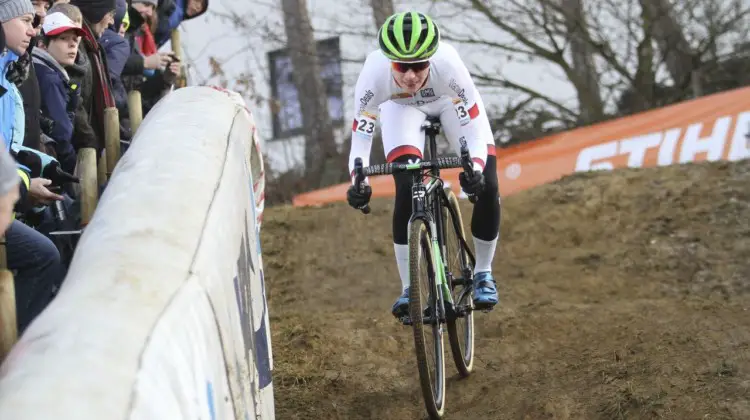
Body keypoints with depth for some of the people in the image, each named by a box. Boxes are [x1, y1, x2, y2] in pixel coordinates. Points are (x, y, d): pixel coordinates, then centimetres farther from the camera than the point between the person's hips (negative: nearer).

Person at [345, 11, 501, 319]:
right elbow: (360, 138, -30)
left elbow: (475, 131, -36)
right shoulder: (375, 72, -39)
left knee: (487, 188, -15)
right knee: (407, 192, -21)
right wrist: (358, 181, -47)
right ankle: (408, 289, -6)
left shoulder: (448, 64, -42)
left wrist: (475, 168, -55)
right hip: (401, 108, 0)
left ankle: (483, 273, 9)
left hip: (450, 102, 0)